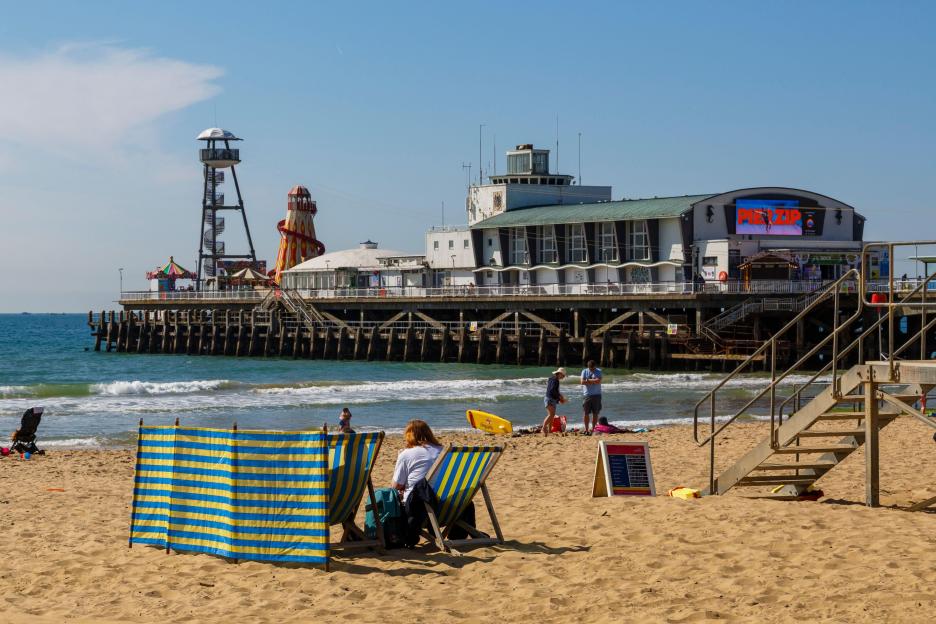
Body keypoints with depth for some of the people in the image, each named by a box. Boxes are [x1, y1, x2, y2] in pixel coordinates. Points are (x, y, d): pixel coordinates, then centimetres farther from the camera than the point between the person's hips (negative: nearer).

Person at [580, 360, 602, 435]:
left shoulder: (598, 371, 5)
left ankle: (593, 429, 6)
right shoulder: (584, 371, 7)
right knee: (586, 413, -1)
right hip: (586, 395, 0)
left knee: (595, 414, 0)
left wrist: (588, 380, -7)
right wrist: (593, 381, -8)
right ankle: (586, 430, 4)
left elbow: (598, 381, -12)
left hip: (596, 395, 0)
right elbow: (582, 382, -6)